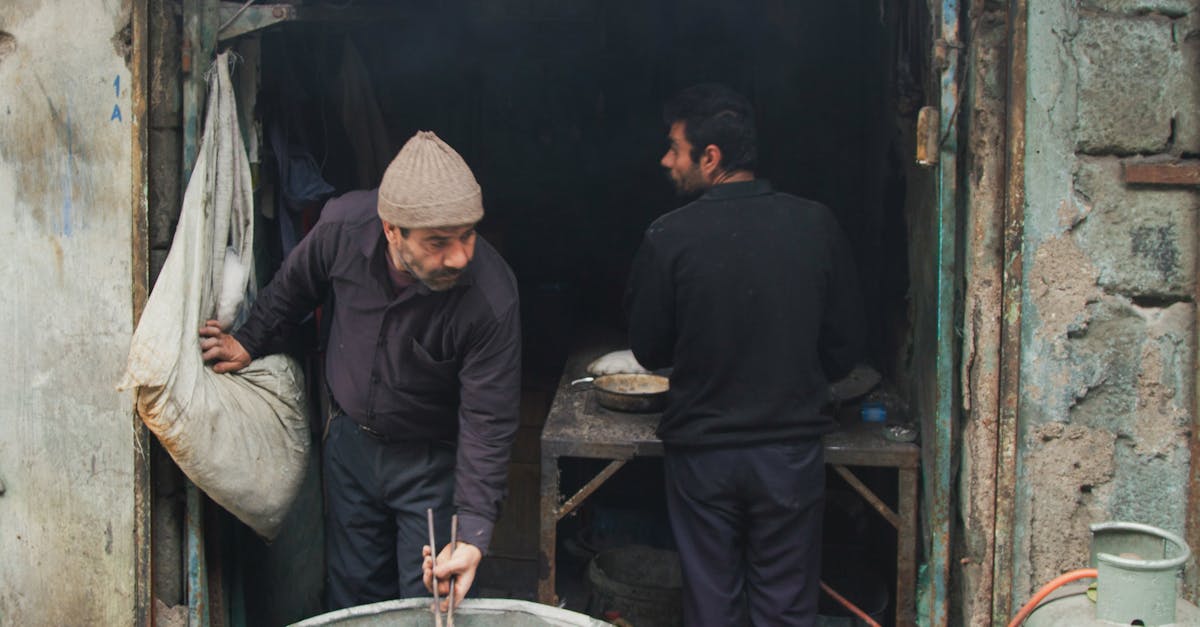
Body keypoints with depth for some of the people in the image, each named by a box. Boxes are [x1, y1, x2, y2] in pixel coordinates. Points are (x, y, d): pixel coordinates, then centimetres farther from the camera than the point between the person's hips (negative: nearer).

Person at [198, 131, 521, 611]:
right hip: (350, 441, 4)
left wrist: (473, 532, -31)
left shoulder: (492, 298, -32)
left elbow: (487, 423, -26)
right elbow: (294, 286, 3)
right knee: (352, 594, 17)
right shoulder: (343, 227, -23)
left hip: (432, 460, -3)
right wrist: (250, 340, 10)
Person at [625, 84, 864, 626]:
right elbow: (845, 346, 1)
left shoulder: (669, 238, -14)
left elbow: (648, 350, -2)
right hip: (791, 453, 2)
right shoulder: (815, 225, -7)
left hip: (701, 454, -1)